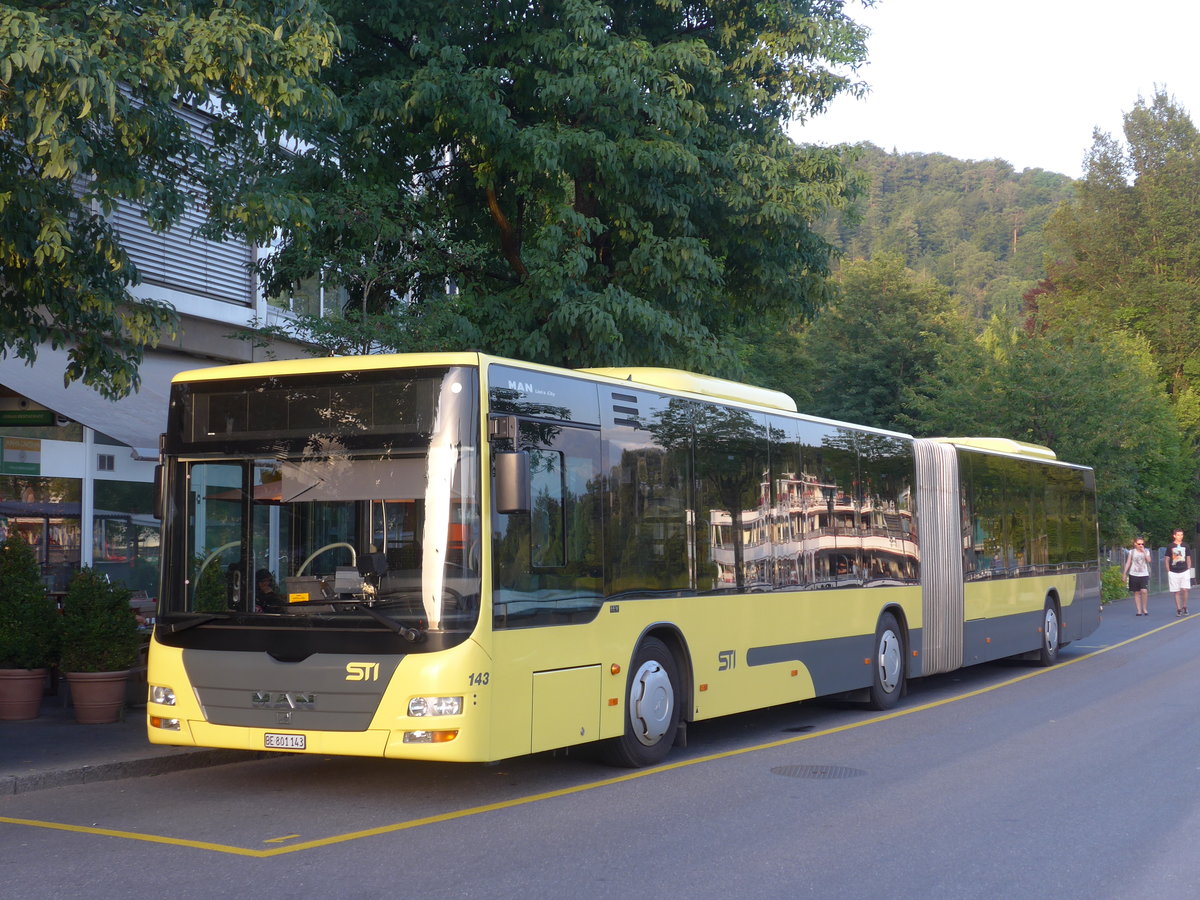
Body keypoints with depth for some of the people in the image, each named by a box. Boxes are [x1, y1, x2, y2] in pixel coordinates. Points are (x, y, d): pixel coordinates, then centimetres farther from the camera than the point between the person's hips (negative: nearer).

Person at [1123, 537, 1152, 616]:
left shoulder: (1146, 551, 8)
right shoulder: (1132, 552, 7)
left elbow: (1149, 560, -9)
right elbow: (1128, 563, 8)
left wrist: (1143, 551, -10)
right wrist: (1124, 573, 3)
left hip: (1144, 574, -1)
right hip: (1134, 574, 1)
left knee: (1144, 591, -16)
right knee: (1136, 592, 2)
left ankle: (1144, 608, 1)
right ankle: (1139, 610, 8)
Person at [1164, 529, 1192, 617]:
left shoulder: (1186, 546, 7)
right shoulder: (1170, 547, 1)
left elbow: (1188, 559, 13)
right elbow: (1166, 560, 4)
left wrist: (1188, 569, 6)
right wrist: (1168, 571, -2)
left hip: (1184, 571, 1)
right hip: (1173, 572, -1)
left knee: (1184, 590, -9)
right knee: (1176, 592, 2)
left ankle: (1184, 607, 9)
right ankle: (1178, 609, 9)